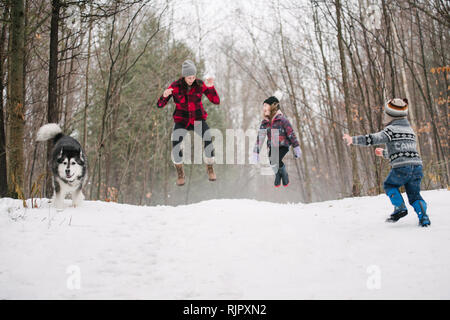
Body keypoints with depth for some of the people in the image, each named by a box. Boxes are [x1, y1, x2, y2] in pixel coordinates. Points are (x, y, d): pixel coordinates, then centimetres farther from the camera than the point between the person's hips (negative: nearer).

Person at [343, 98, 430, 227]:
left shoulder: (391, 129, 0)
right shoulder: (410, 130, 25)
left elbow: (374, 139, -14)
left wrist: (353, 139, -11)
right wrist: (384, 153, 48)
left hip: (401, 168, -6)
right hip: (417, 166, 6)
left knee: (389, 185, 21)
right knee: (414, 195, 16)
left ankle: (400, 208, 6)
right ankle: (423, 218, -5)